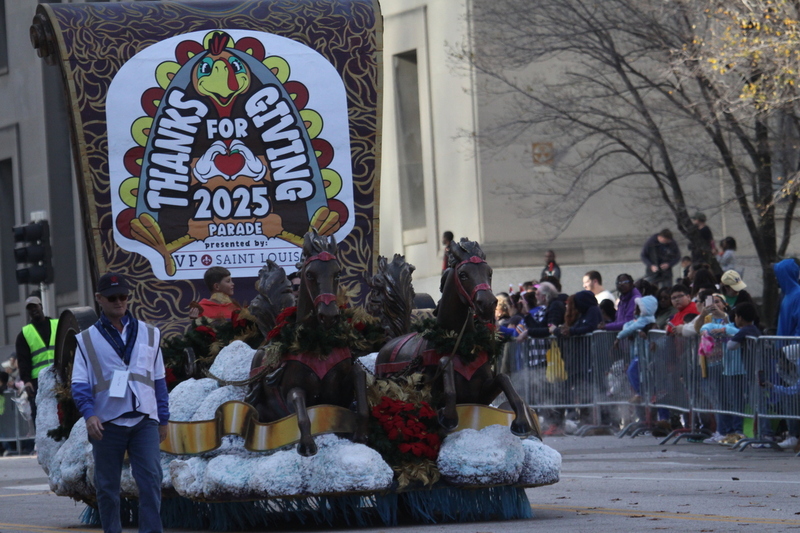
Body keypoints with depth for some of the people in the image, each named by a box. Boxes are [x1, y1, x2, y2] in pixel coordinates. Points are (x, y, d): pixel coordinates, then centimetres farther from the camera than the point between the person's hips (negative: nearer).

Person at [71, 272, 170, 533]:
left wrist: (163, 420, 13)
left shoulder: (148, 334, 12)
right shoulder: (87, 340, 6)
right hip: (106, 423, 0)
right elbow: (80, 383, -1)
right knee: (107, 486, 5)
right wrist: (89, 414, -18)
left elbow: (159, 380, 16)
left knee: (151, 479, -11)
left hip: (144, 420, 1)